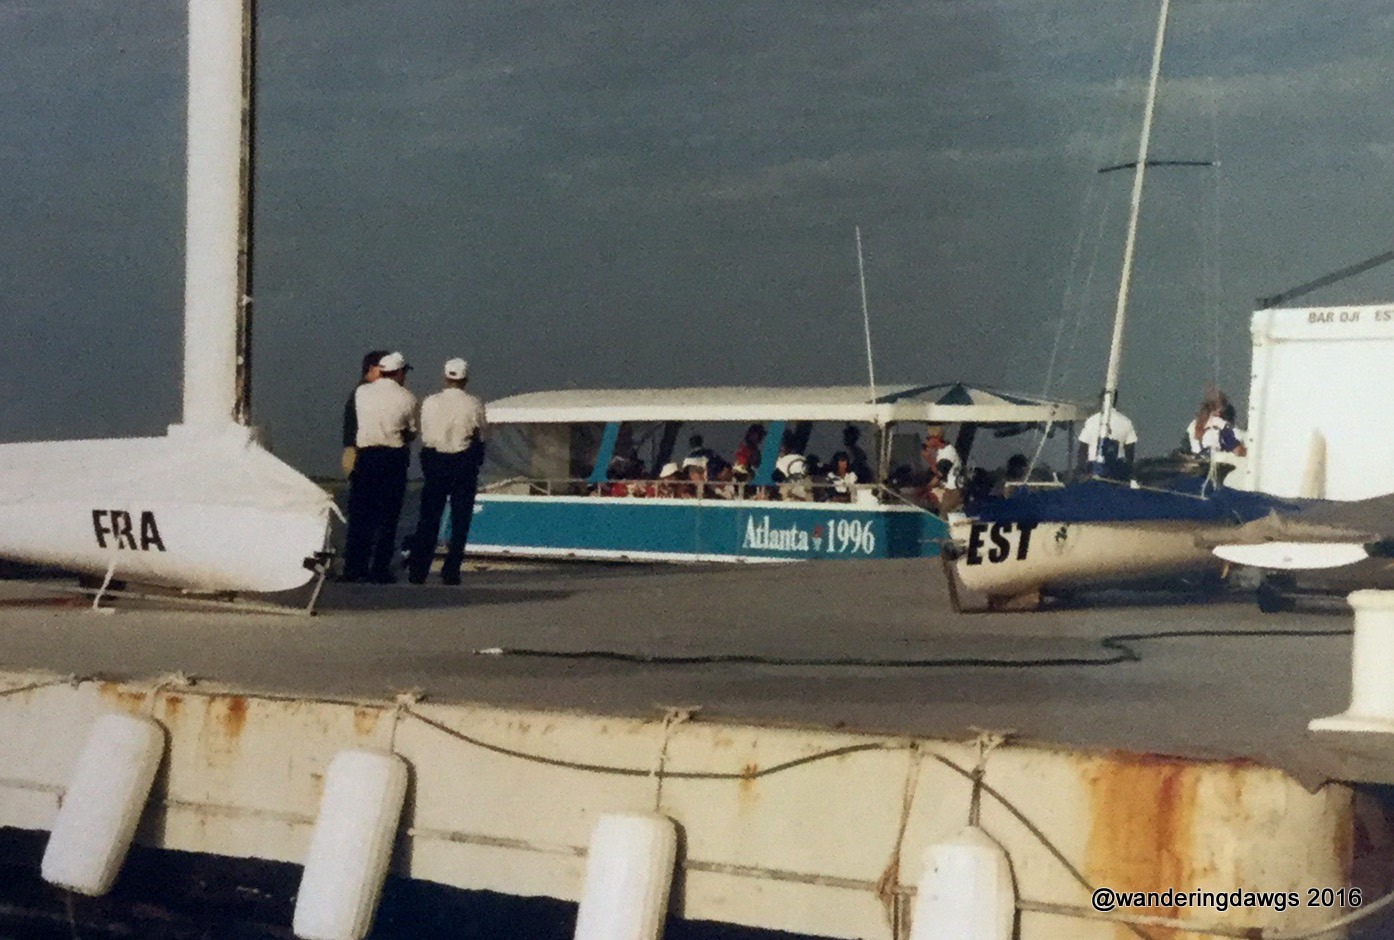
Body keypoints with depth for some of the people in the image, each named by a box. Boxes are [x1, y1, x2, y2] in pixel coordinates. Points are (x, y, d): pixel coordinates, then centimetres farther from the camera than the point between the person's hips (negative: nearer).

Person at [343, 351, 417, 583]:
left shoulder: (362, 392, 1)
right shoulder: (407, 399, -4)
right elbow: (412, 432, 4)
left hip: (365, 457, 2)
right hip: (394, 459, -2)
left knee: (359, 514, 8)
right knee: (388, 517, 4)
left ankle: (354, 568, 7)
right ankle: (380, 570, 3)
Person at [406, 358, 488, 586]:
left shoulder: (430, 402, -5)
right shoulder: (474, 405, -9)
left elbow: (423, 432, 4)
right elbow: (483, 435, 0)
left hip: (434, 461, 2)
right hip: (464, 462, -2)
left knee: (428, 518, 8)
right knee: (460, 519, 7)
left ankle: (417, 572, 7)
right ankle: (451, 571, 4)